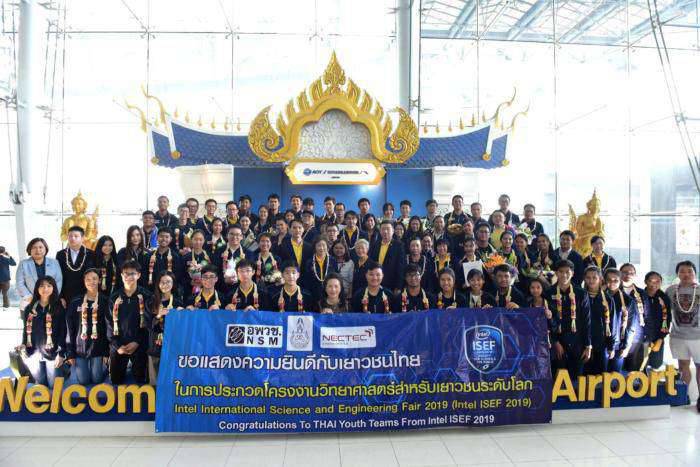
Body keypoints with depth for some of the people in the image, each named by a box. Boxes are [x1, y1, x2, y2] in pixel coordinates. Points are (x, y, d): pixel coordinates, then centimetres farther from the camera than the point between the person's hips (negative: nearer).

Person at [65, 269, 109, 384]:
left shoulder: (105, 301, -3)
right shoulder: (76, 303, 0)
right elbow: (70, 329, 1)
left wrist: (107, 352, -7)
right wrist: (70, 353, -3)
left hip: (98, 347, -1)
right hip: (79, 348, 1)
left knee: (96, 380, 0)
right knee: (83, 381, 3)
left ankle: (105, 366, 33)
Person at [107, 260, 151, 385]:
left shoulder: (146, 296, -1)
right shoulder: (115, 297, 6)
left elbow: (148, 321, -5)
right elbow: (110, 322, 3)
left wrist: (137, 342, -12)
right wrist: (117, 345, -6)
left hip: (139, 346, -2)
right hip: (117, 347, 2)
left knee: (140, 380, 4)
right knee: (116, 381, 8)